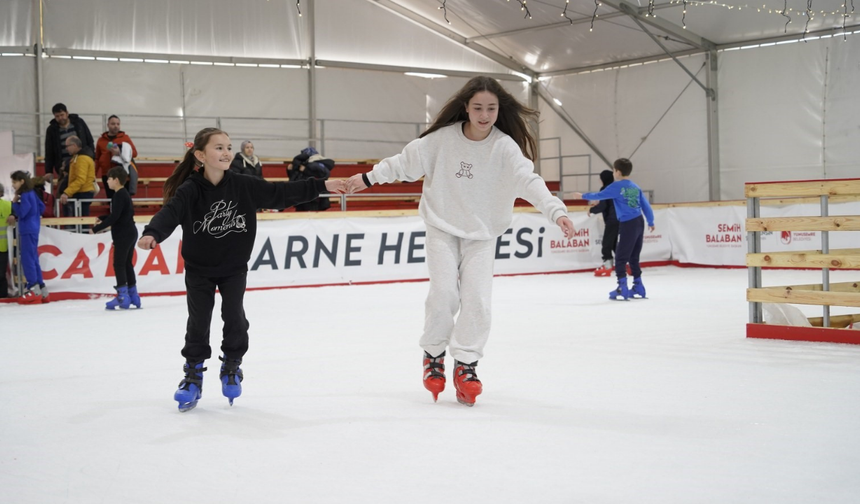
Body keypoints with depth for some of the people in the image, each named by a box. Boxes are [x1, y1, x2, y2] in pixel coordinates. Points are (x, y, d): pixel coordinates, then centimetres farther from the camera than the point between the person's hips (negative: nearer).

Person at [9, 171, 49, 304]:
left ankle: (34, 290, -5)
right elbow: (41, 207, 18)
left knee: (27, 259, -6)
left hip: (28, 231, -10)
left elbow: (21, 213, -19)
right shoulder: (31, 193, 12)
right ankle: (42, 291, 14)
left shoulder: (25, 195, -15)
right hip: (31, 230, 10)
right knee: (33, 260, 12)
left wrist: (14, 201, -9)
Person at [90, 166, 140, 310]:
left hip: (123, 235, -10)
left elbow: (114, 217, -23)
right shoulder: (124, 194, 14)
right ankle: (133, 295, 17)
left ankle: (123, 296, -9)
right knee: (127, 263, 14)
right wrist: (103, 219, 18)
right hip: (129, 233, 10)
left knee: (119, 264, -7)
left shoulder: (119, 196, -17)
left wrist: (96, 229, -18)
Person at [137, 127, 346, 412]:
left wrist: (322, 186, -7)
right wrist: (152, 234, -53)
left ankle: (232, 368, 21)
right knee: (198, 322, 0)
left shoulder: (245, 186, -10)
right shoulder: (190, 190, -18)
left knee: (234, 317, -3)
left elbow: (282, 193, -5)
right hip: (199, 269, -1)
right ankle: (193, 376, 17)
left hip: (234, 268, 2)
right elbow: (170, 212, -32)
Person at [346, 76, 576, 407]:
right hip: (443, 228, 0)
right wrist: (369, 178, 4)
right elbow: (407, 161, 0)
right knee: (445, 292, -13)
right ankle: (434, 354, 11)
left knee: (477, 299, -9)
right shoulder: (443, 138, -12)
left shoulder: (505, 146, -14)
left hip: (482, 234, 1)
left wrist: (556, 210, -40)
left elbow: (528, 180, -25)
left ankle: (466, 364, 7)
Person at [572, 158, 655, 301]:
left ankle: (622, 288, -6)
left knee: (621, 258, -2)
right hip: (639, 223, 7)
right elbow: (646, 205, 13)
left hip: (628, 225, -7)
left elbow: (599, 195, 1)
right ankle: (638, 287, 20)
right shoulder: (635, 187, 12)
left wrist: (582, 196, 16)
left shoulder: (617, 186, -6)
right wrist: (651, 222, 25)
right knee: (633, 257, 17)